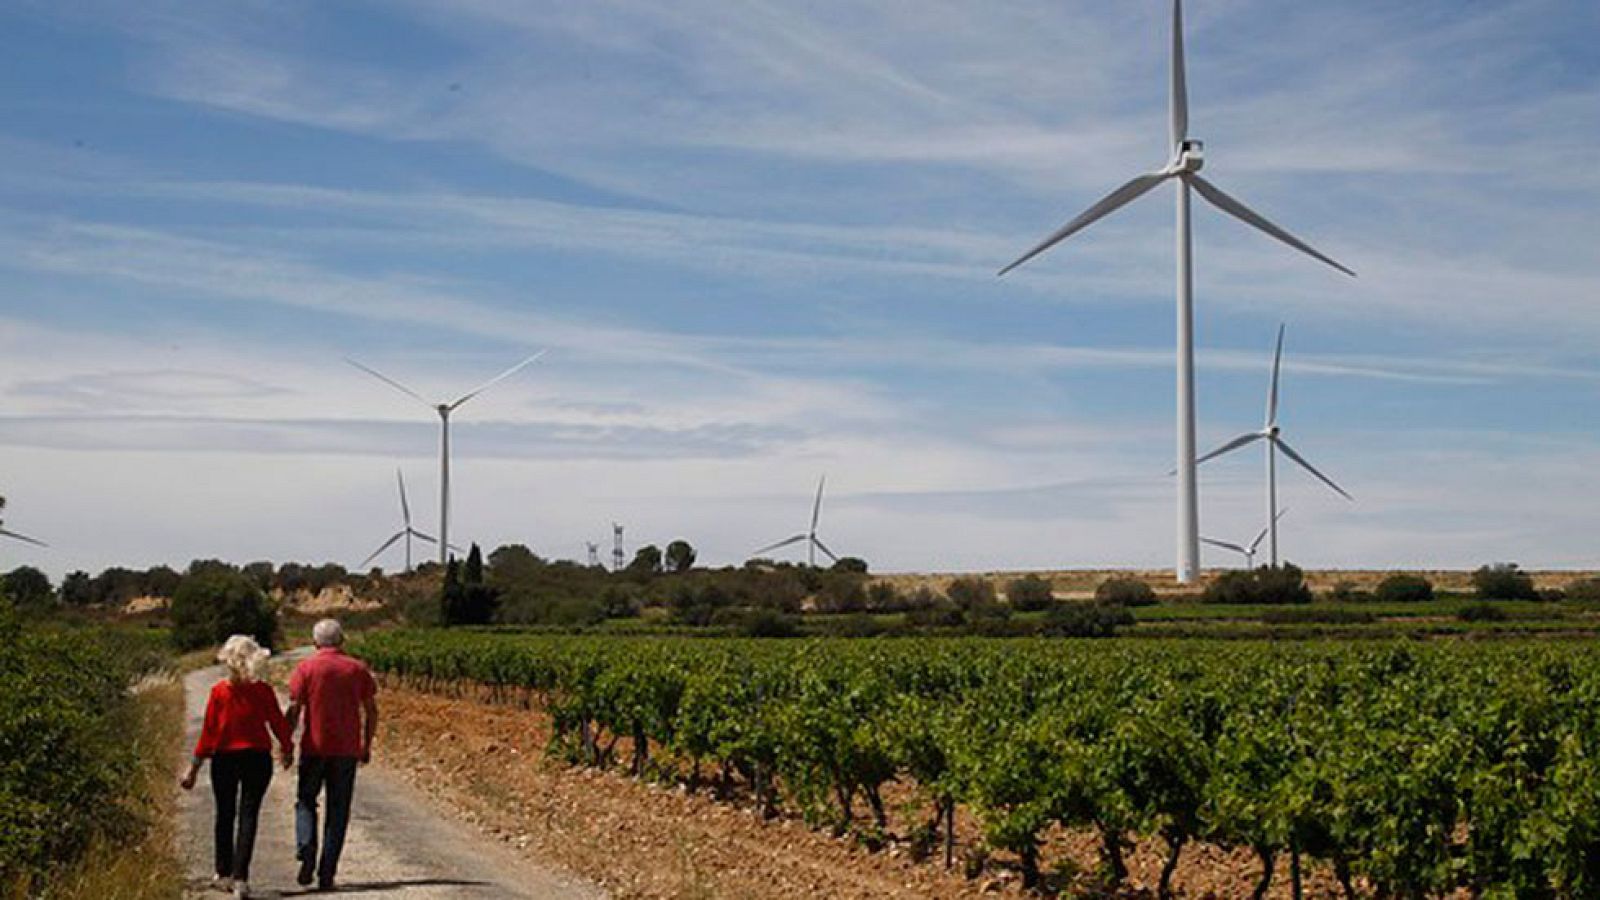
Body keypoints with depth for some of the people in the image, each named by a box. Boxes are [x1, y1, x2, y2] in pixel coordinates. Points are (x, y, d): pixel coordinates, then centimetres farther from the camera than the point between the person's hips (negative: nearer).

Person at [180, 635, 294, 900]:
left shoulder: (218, 692, -9)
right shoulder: (263, 691, -8)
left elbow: (208, 731, -6)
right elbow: (279, 723, -1)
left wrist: (194, 767, 1)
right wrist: (288, 749, 18)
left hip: (224, 759, 1)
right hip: (257, 758, -1)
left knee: (225, 816, 15)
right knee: (248, 816, 1)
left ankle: (224, 874, 25)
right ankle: (240, 878, -7)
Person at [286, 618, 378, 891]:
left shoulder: (305, 668, -1)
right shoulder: (358, 669, 5)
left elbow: (294, 710, -5)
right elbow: (372, 711, 4)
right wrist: (367, 745, 13)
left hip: (314, 747, -1)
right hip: (347, 750, 1)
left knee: (306, 801, 15)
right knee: (338, 810, 7)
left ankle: (306, 851, -9)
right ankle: (327, 873, 4)